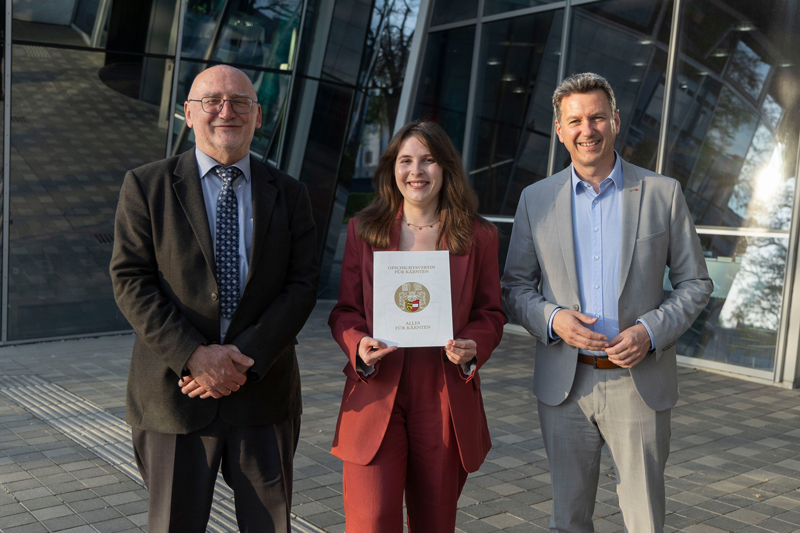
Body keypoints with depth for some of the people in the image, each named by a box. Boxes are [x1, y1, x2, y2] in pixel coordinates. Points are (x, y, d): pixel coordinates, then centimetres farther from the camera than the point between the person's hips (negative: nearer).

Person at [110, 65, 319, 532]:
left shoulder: (289, 195, 6)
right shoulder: (146, 186, 1)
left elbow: (303, 284, -2)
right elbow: (131, 281, -6)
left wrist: (246, 356, -14)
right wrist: (193, 355, -17)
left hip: (264, 391, 2)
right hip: (177, 389, -1)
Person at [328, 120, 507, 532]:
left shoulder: (478, 237, 6)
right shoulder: (364, 229, 6)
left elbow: (490, 313, 9)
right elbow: (345, 311, 8)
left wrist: (473, 347, -12)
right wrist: (359, 346, -14)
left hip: (446, 401, 1)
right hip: (376, 395, -1)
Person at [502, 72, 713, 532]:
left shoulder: (663, 193, 0)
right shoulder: (536, 199, 4)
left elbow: (695, 283, 4)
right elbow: (515, 285, 7)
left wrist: (651, 330, -13)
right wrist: (551, 318, -13)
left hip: (640, 383, -1)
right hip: (564, 385, 1)